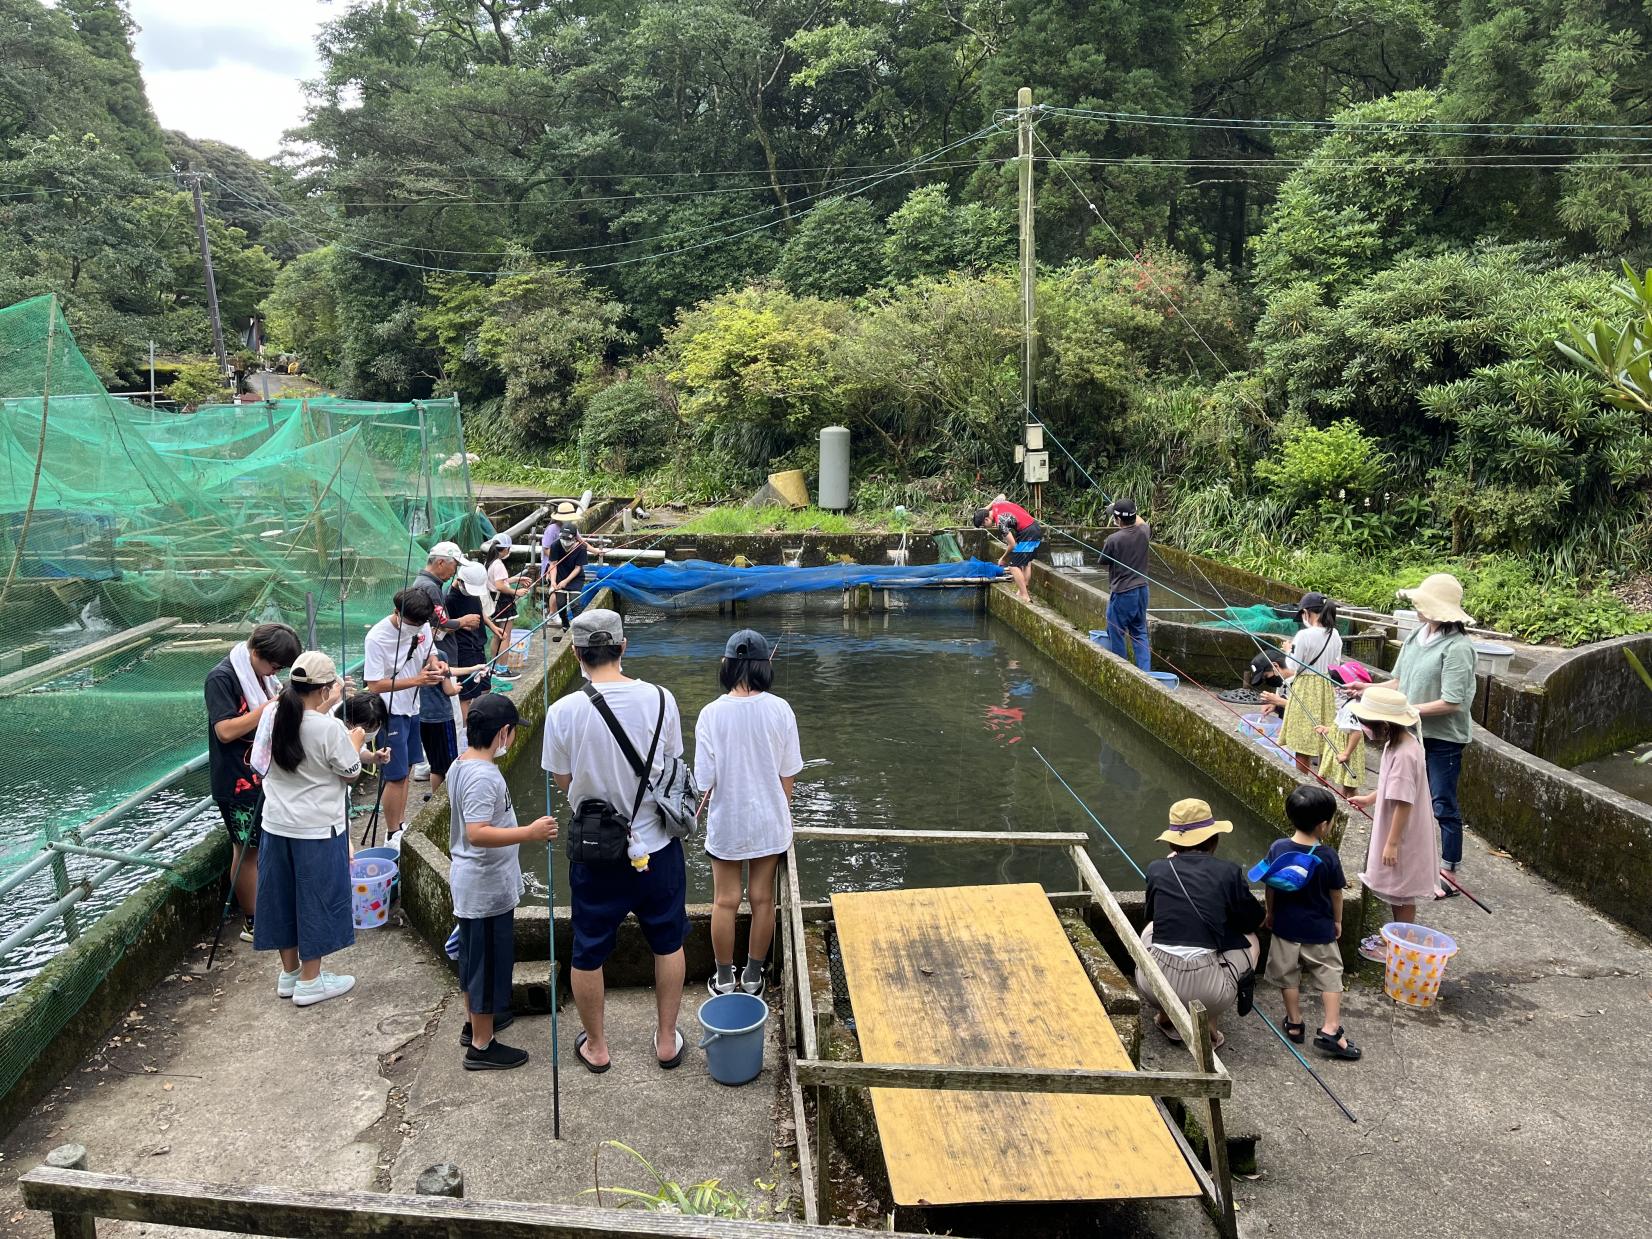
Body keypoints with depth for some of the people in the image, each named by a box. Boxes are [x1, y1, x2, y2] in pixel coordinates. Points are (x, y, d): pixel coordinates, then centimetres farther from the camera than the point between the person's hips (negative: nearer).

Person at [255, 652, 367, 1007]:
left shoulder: (273, 718, -4)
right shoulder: (330, 729, -21)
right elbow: (351, 774, -8)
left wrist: (324, 708, 21)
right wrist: (355, 742, 8)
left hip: (277, 825, 6)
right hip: (318, 830, -6)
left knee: (283, 896, 17)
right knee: (316, 900, 7)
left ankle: (289, 973, 30)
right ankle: (310, 981, 16)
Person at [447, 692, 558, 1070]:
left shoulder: (460, 766, 5)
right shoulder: (484, 777, -26)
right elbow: (477, 833, -34)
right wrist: (529, 833, -36)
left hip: (471, 885, 10)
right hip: (488, 889, -10)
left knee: (475, 958, 23)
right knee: (489, 963, 3)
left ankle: (476, 1022, 39)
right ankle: (482, 1046, 14)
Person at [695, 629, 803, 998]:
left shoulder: (711, 714, -16)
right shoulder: (780, 710, -12)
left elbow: (705, 780, -12)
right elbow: (788, 774, -5)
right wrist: (782, 812, 11)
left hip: (726, 823, -1)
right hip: (769, 822, 1)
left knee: (725, 901, 13)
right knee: (763, 898, 14)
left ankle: (724, 978, 25)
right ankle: (754, 975, 27)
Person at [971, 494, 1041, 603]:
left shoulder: (1000, 521, -19)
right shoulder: (997, 504, 4)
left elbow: (1012, 544, -14)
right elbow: (1002, 495, 32)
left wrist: (1003, 558, 2)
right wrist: (986, 508, 24)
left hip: (1027, 534, -10)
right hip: (1037, 529, 10)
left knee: (1013, 565, -6)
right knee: (1027, 563, 20)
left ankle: (1025, 597, -7)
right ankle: (1024, 591, 27)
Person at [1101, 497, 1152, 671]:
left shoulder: (1113, 539, -20)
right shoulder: (1144, 531, -4)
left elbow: (1103, 560, -1)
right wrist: (1129, 509, 32)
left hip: (1121, 593, -6)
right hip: (1141, 590, 6)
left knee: (1116, 634, 10)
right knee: (1140, 632, 14)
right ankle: (1145, 671, 11)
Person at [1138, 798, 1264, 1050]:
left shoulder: (1157, 869, 4)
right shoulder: (1228, 872, -1)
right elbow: (1256, 921, 15)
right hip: (1207, 992, -2)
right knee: (1249, 940, 26)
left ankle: (1167, 1017, 24)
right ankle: (1208, 1026, 15)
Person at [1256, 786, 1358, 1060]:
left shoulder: (1278, 849, -11)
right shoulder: (1328, 856, -15)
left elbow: (1270, 888, -2)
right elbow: (1335, 893, -4)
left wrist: (1270, 914, 13)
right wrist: (1337, 921, 13)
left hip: (1286, 926, 2)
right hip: (1320, 930, -1)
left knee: (1288, 975, 15)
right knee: (1329, 976, 11)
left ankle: (1295, 1024, 23)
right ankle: (1330, 1029, 3)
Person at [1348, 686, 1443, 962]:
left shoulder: (1404, 755, -29)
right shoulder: (1398, 744, 1)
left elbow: (1404, 802, -27)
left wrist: (1392, 842, -23)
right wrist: (1368, 799, 28)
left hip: (1403, 837, -9)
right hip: (1395, 832, 9)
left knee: (1403, 894, 7)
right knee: (1396, 892, 22)